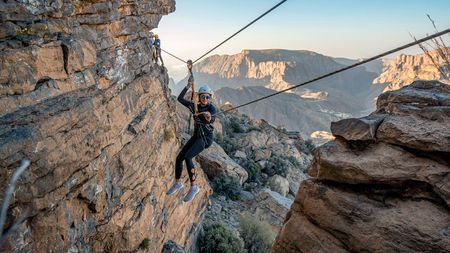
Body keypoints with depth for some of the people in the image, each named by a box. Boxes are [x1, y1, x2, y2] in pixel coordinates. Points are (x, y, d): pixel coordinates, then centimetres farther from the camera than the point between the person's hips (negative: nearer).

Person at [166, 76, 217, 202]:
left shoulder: (212, 108, -13)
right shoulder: (195, 106, 6)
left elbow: (212, 119, -35)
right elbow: (180, 98, 1)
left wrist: (209, 117, -60)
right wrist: (188, 86, -9)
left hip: (206, 138, -7)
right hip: (196, 136, 7)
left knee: (187, 157, -26)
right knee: (179, 157, 0)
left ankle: (193, 187, -14)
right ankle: (178, 183, 23)